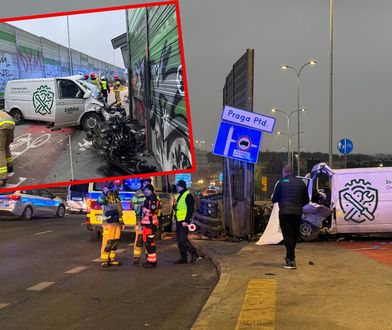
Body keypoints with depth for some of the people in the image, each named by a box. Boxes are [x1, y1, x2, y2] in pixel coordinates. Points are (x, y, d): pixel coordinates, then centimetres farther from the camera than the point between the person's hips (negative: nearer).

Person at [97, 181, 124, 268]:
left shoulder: (117, 198, 16)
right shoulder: (106, 197, -6)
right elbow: (99, 201, -31)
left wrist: (121, 221, 21)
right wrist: (104, 193, -38)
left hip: (116, 223, 7)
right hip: (108, 223, -7)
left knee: (115, 242, 10)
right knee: (107, 242, -8)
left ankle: (112, 259, 19)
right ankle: (104, 260, -2)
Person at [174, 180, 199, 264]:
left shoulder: (188, 195, -11)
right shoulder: (180, 196, 19)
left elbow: (191, 209, -18)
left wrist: (186, 221, -22)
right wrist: (174, 206, 8)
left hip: (184, 221, -10)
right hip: (178, 221, 10)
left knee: (182, 239, -15)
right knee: (180, 241, 9)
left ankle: (194, 253, -2)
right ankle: (183, 258, 15)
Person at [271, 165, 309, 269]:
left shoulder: (281, 182, -3)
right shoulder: (301, 183, 10)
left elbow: (274, 199, -2)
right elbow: (306, 200, 14)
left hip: (285, 213, -4)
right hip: (297, 213, 4)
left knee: (288, 236, -4)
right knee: (294, 236, 16)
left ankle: (291, 261, -11)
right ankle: (289, 257, 29)